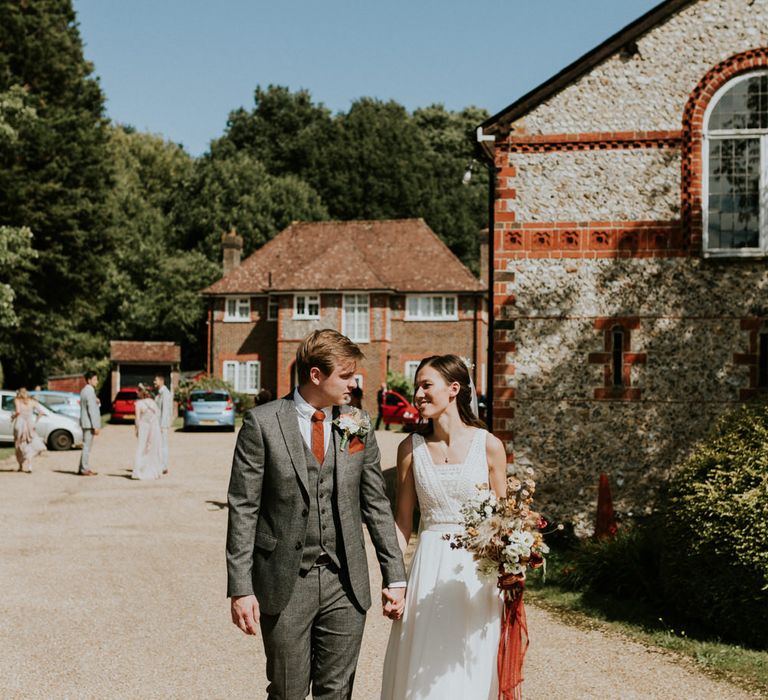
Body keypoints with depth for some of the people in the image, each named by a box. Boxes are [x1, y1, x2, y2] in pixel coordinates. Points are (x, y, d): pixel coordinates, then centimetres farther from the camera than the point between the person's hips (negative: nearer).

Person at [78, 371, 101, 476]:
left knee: (87, 446, 15)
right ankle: (84, 470, -3)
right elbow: (91, 410, -20)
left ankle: (83, 468, 20)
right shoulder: (90, 392, -16)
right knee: (87, 446, -6)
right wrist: (96, 426, -19)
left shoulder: (84, 391, 15)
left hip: (85, 423, 10)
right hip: (89, 423, -10)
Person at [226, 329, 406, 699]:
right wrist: (240, 587, -11)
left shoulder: (358, 425, 5)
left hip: (346, 584, 3)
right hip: (285, 582, -3)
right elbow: (243, 508, -7)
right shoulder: (262, 423, -7)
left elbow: (375, 503, 9)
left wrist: (395, 576, 6)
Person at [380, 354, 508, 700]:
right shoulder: (411, 447, 2)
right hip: (429, 569, 1)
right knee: (422, 672, 6)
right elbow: (402, 520, 5)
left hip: (477, 570, -1)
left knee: (469, 669, 7)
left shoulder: (488, 445, -3)